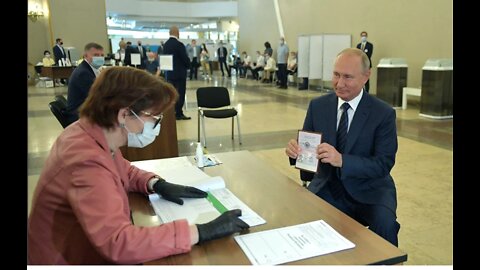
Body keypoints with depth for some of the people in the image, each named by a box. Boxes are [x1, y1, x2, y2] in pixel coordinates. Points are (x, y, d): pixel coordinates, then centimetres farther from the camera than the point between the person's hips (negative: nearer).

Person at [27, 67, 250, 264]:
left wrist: (157, 184, -5)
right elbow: (118, 243, -42)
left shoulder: (90, 133, -4)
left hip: (93, 250, 8)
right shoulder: (87, 162, -33)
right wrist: (201, 232, -39)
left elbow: (123, 170, 14)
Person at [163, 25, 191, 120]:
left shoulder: (165, 44, 7)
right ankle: (178, 113, 2)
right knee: (180, 94, 0)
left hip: (169, 73, 7)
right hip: (180, 73, -7)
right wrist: (188, 65, 6)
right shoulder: (179, 44, -16)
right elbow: (185, 58, -13)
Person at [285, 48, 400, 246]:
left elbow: (383, 164, -13)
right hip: (327, 187, 2)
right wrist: (296, 150, -21)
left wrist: (341, 160, -30)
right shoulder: (317, 106, 1)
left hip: (369, 190, -1)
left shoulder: (384, 113, -8)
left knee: (385, 224, -30)